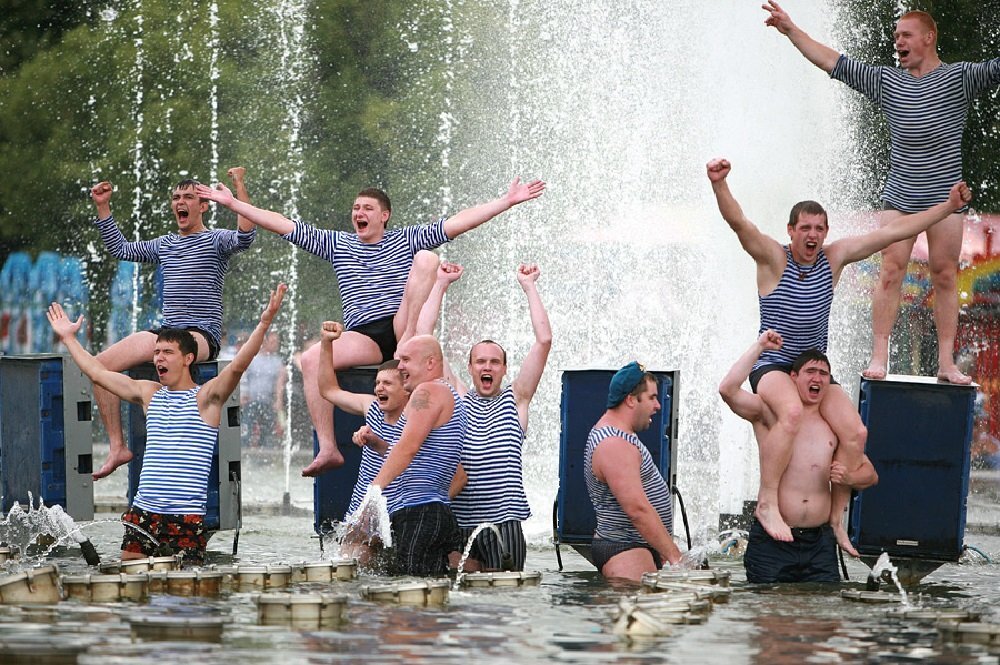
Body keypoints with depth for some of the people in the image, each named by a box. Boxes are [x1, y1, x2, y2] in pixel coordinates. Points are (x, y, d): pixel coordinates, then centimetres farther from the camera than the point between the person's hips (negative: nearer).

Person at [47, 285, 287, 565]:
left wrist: (264, 323, -28)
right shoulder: (149, 393, 15)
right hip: (143, 510, 5)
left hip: (187, 516, -5)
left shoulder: (205, 397, -1)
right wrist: (69, 338, 28)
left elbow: (238, 366, -16)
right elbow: (97, 373, 23)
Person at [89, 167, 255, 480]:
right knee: (100, 364, -7)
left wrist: (240, 187, -29)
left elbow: (245, 237, -22)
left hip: (202, 334, -7)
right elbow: (120, 249, 31)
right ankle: (117, 447, -5)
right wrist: (103, 208, 25)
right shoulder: (164, 245, 20)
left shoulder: (216, 241, 1)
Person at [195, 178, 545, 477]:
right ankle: (327, 448, -29)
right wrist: (233, 203, 12)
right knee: (311, 360, -28)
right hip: (363, 336, 2)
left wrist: (508, 201, -3)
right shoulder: (338, 244, 20)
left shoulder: (407, 240, 14)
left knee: (427, 259, -20)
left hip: (400, 325, -2)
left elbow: (457, 223, 6)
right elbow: (283, 226, 17)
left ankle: (412, 339, -29)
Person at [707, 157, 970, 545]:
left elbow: (892, 232, 6)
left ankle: (835, 520, -3)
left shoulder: (833, 258, 5)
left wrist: (948, 207, 5)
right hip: (772, 367, -5)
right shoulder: (773, 259, -7)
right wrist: (719, 185, -43)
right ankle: (766, 503, -29)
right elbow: (738, 222, -24)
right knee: (792, 413, -36)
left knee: (855, 433, -13)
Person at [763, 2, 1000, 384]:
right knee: (891, 271, -5)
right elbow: (833, 63, 13)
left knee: (945, 276, 0)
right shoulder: (886, 82, 11)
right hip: (898, 197, 2)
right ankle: (879, 357, -5)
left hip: (944, 196, -2)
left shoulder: (959, 78, 2)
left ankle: (947, 362, 2)